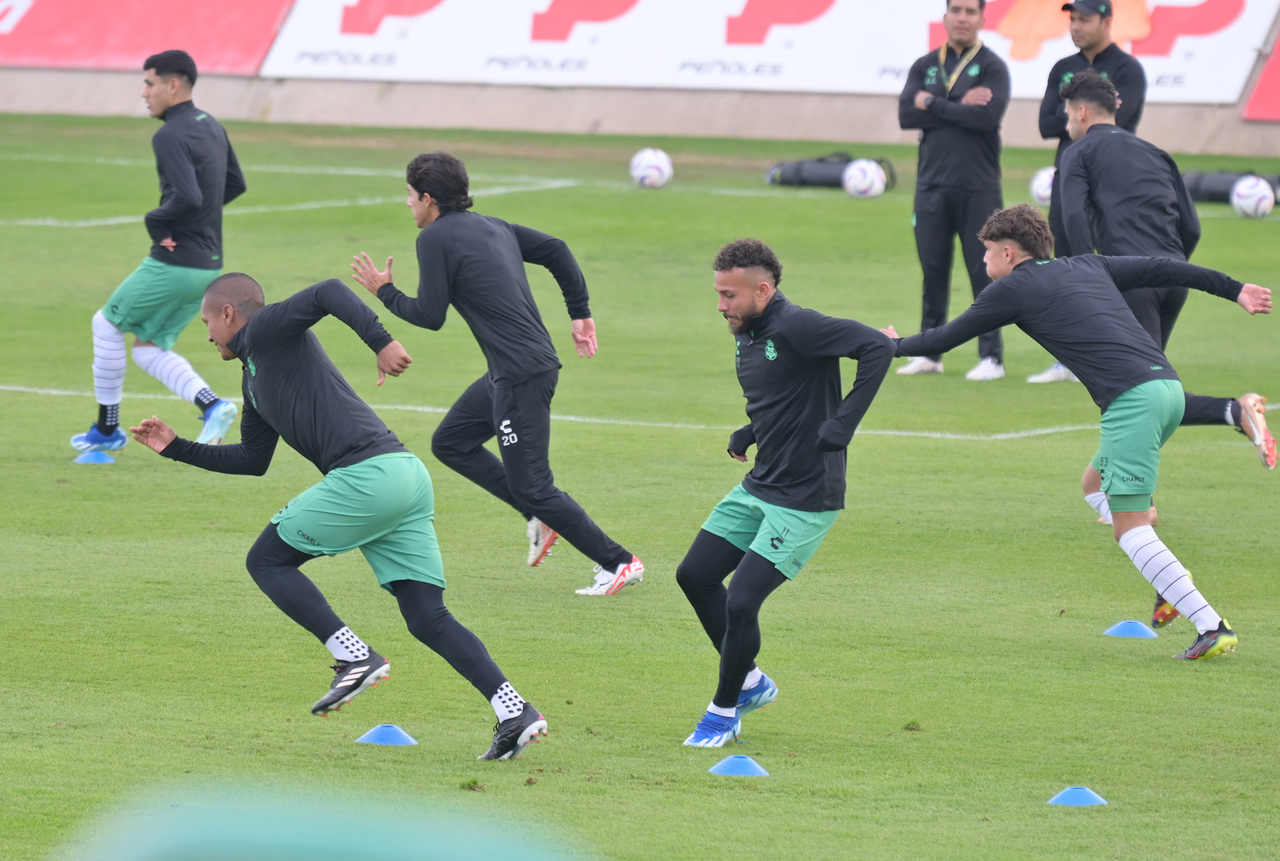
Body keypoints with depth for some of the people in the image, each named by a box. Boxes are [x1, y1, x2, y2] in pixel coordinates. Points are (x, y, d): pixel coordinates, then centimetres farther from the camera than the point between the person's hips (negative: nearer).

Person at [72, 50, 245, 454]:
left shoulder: (170, 136, -18)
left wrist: (156, 221, -14)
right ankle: (211, 405, -3)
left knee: (107, 323, 11)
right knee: (148, 349, 17)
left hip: (173, 263, -9)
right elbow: (236, 183, 24)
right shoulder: (212, 128, 11)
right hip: (208, 264, 9)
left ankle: (107, 428, 17)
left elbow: (187, 198, -31)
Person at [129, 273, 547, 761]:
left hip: (367, 474, -9)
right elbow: (253, 460, 38)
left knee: (266, 561, 5)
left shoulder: (266, 331, 4)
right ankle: (514, 711, -10)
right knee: (427, 619, 3)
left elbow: (330, 293, -13)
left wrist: (380, 341, -24)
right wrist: (176, 448, 38)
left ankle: (354, 657, -7)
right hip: (407, 479, 9)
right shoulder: (256, 376, 31)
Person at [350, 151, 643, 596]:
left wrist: (384, 291, 9)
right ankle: (540, 518, 16)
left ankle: (619, 562, -3)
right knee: (450, 443, 19)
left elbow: (430, 315, -8)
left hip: (522, 374, -10)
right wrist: (581, 313, 18)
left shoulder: (436, 238, -9)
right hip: (510, 371, 10)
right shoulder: (493, 226, 15)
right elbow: (556, 250, 17)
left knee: (531, 486, -4)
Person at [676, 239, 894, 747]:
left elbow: (877, 347, -29)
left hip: (805, 499, -10)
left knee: (740, 603, -11)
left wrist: (841, 427, -29)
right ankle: (751, 683, 27)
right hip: (758, 488, 10)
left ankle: (724, 712, 11)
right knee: (694, 576, 11)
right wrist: (748, 435, 9)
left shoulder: (796, 328, -20)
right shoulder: (747, 335, 8)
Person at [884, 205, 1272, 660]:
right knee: (1095, 484, 24)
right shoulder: (1088, 266, 24)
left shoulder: (1013, 288, 6)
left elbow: (944, 338, 16)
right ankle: (1175, 582, 7)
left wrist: (897, 346, 34)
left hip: (1132, 400, -8)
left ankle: (1212, 627, -16)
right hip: (1168, 385, 8)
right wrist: (1234, 289, 32)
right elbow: (1162, 269, 24)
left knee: (1129, 528, -6)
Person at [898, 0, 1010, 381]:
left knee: (984, 271, -3)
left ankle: (991, 356, 1)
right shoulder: (925, 66, 12)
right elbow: (906, 115, -2)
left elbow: (988, 116, -16)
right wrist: (959, 106, -9)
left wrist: (934, 104, -8)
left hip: (978, 188, -4)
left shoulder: (992, 67, 0)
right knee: (933, 271, 6)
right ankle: (929, 353, 14)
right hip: (932, 185, 4)